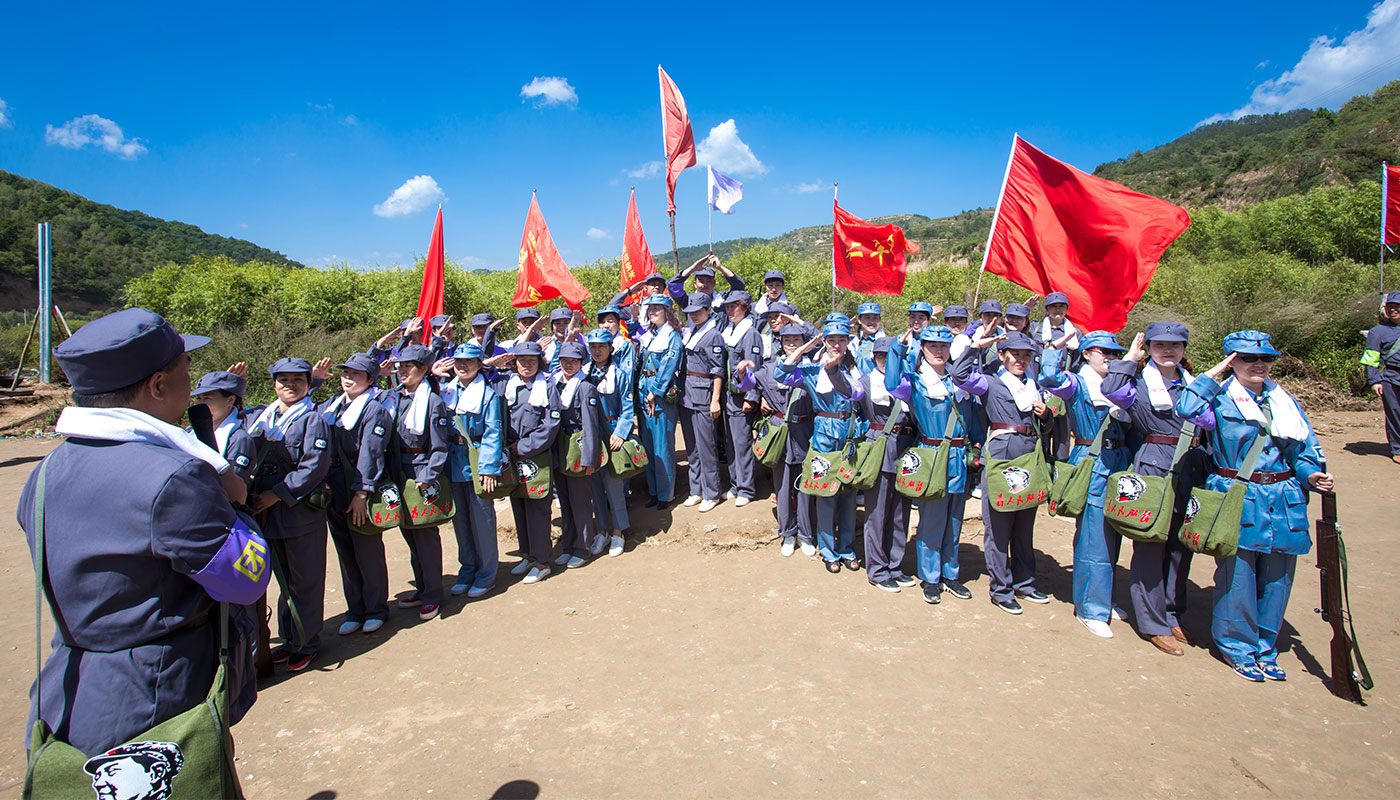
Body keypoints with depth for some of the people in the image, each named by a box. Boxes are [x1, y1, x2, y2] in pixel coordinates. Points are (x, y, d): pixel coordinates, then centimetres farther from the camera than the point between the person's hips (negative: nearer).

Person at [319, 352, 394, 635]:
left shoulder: (375, 410, -9)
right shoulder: (329, 406, 13)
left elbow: (369, 454, -15)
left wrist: (361, 494, -19)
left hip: (360, 490, -6)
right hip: (333, 490, 7)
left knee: (368, 552, 3)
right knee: (345, 554, 14)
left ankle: (376, 609, 19)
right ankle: (355, 610, 26)